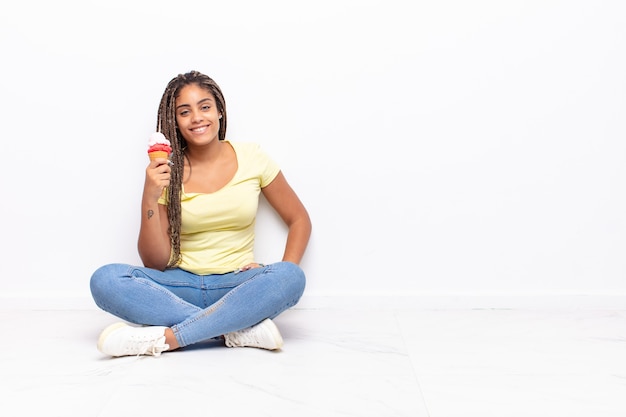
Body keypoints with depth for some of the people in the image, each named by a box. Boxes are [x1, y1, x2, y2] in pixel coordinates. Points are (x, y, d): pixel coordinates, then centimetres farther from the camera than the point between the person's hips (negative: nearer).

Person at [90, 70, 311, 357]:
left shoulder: (252, 158, 1)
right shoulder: (167, 172, 0)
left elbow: (299, 219, 7)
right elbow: (155, 262, -4)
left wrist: (281, 282, -9)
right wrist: (150, 198, -18)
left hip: (237, 285, 0)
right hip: (182, 285, 1)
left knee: (292, 277, -32)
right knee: (105, 280, -25)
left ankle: (162, 338, -29)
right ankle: (241, 329, -28)